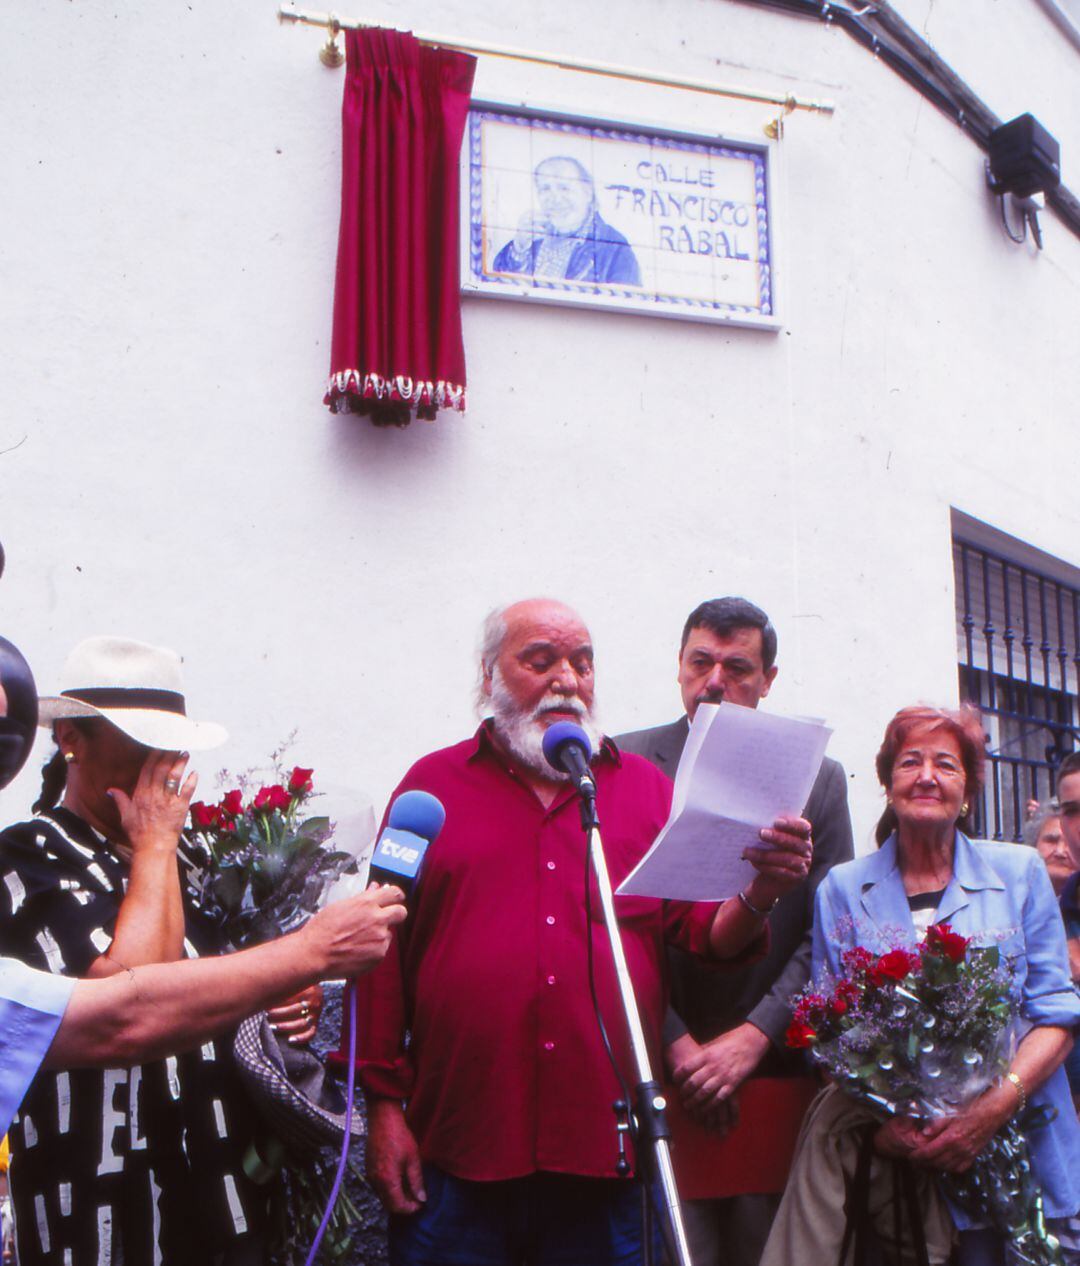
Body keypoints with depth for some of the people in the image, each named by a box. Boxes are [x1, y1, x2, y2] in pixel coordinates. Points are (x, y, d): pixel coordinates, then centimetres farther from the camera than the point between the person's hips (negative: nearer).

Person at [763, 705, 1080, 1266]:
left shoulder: (1019, 872, 5)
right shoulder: (843, 888, 5)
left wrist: (993, 1109, -15)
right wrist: (879, 1119, -13)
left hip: (1020, 1151, 0)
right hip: (894, 1155, 0)